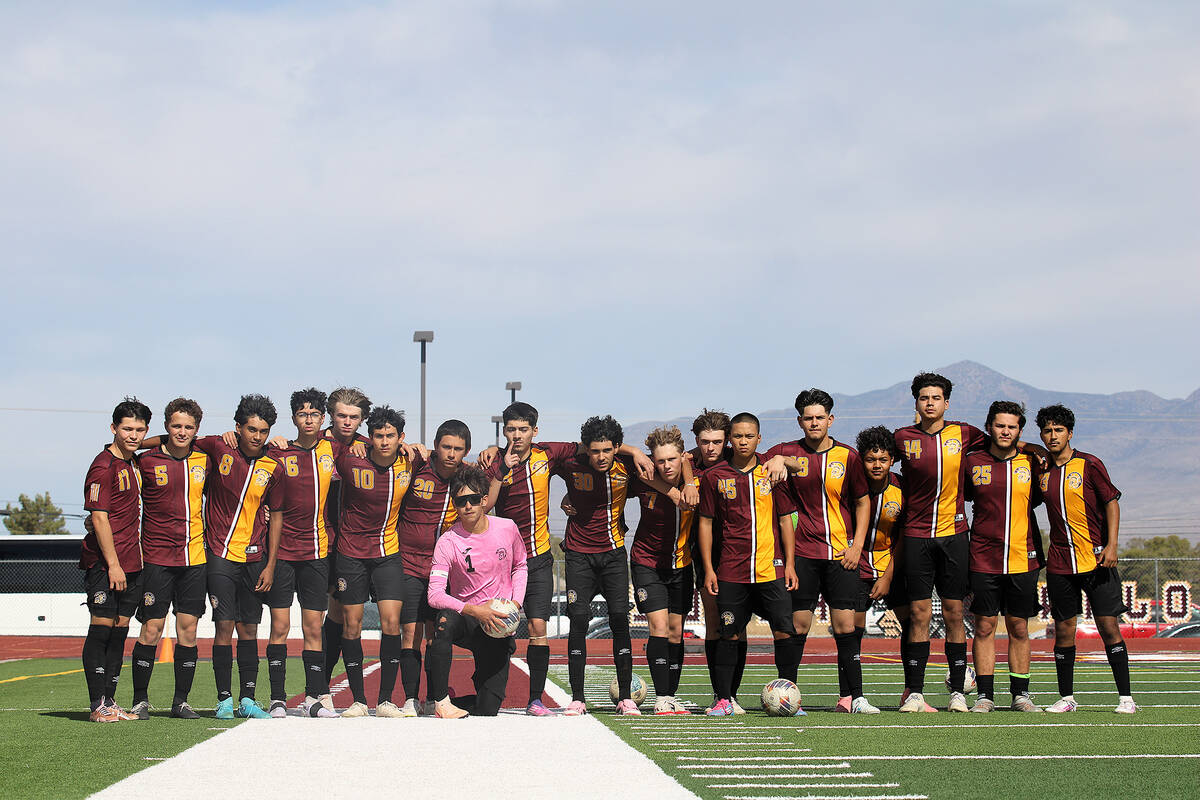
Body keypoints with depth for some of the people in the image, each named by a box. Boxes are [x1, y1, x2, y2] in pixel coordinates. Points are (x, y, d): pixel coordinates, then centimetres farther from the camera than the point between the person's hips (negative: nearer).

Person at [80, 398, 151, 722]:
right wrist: (113, 564, -18)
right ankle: (97, 705, -2)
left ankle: (110, 701, 12)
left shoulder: (135, 462, 12)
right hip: (105, 562, -8)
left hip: (131, 561, 8)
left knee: (120, 630, 8)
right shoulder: (104, 466, -10)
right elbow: (99, 518, -14)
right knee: (102, 628, -5)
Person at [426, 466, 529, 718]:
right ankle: (440, 701, -26)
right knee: (444, 620, -40)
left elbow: (520, 566, 15)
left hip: (499, 627, 1)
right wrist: (474, 610, -32)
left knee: (488, 710, -9)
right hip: (465, 621, -1)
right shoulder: (448, 542, -13)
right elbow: (435, 595, -20)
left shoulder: (507, 528, -3)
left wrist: (515, 603, -2)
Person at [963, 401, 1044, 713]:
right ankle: (985, 695, 6)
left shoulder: (1030, 463, 5)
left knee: (1019, 629, 6)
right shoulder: (972, 463, 2)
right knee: (984, 627, 1)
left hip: (1023, 559, 1)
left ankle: (1020, 694, 14)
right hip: (983, 559, -1)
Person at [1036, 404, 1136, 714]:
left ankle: (1125, 697, 1)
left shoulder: (1090, 464, -2)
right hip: (1059, 563, 3)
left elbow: (1111, 502, -1)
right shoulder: (1041, 469, 8)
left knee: (1109, 626, -5)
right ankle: (1066, 697, 12)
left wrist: (1111, 546, -10)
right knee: (1063, 630, 3)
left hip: (1095, 560, -3)